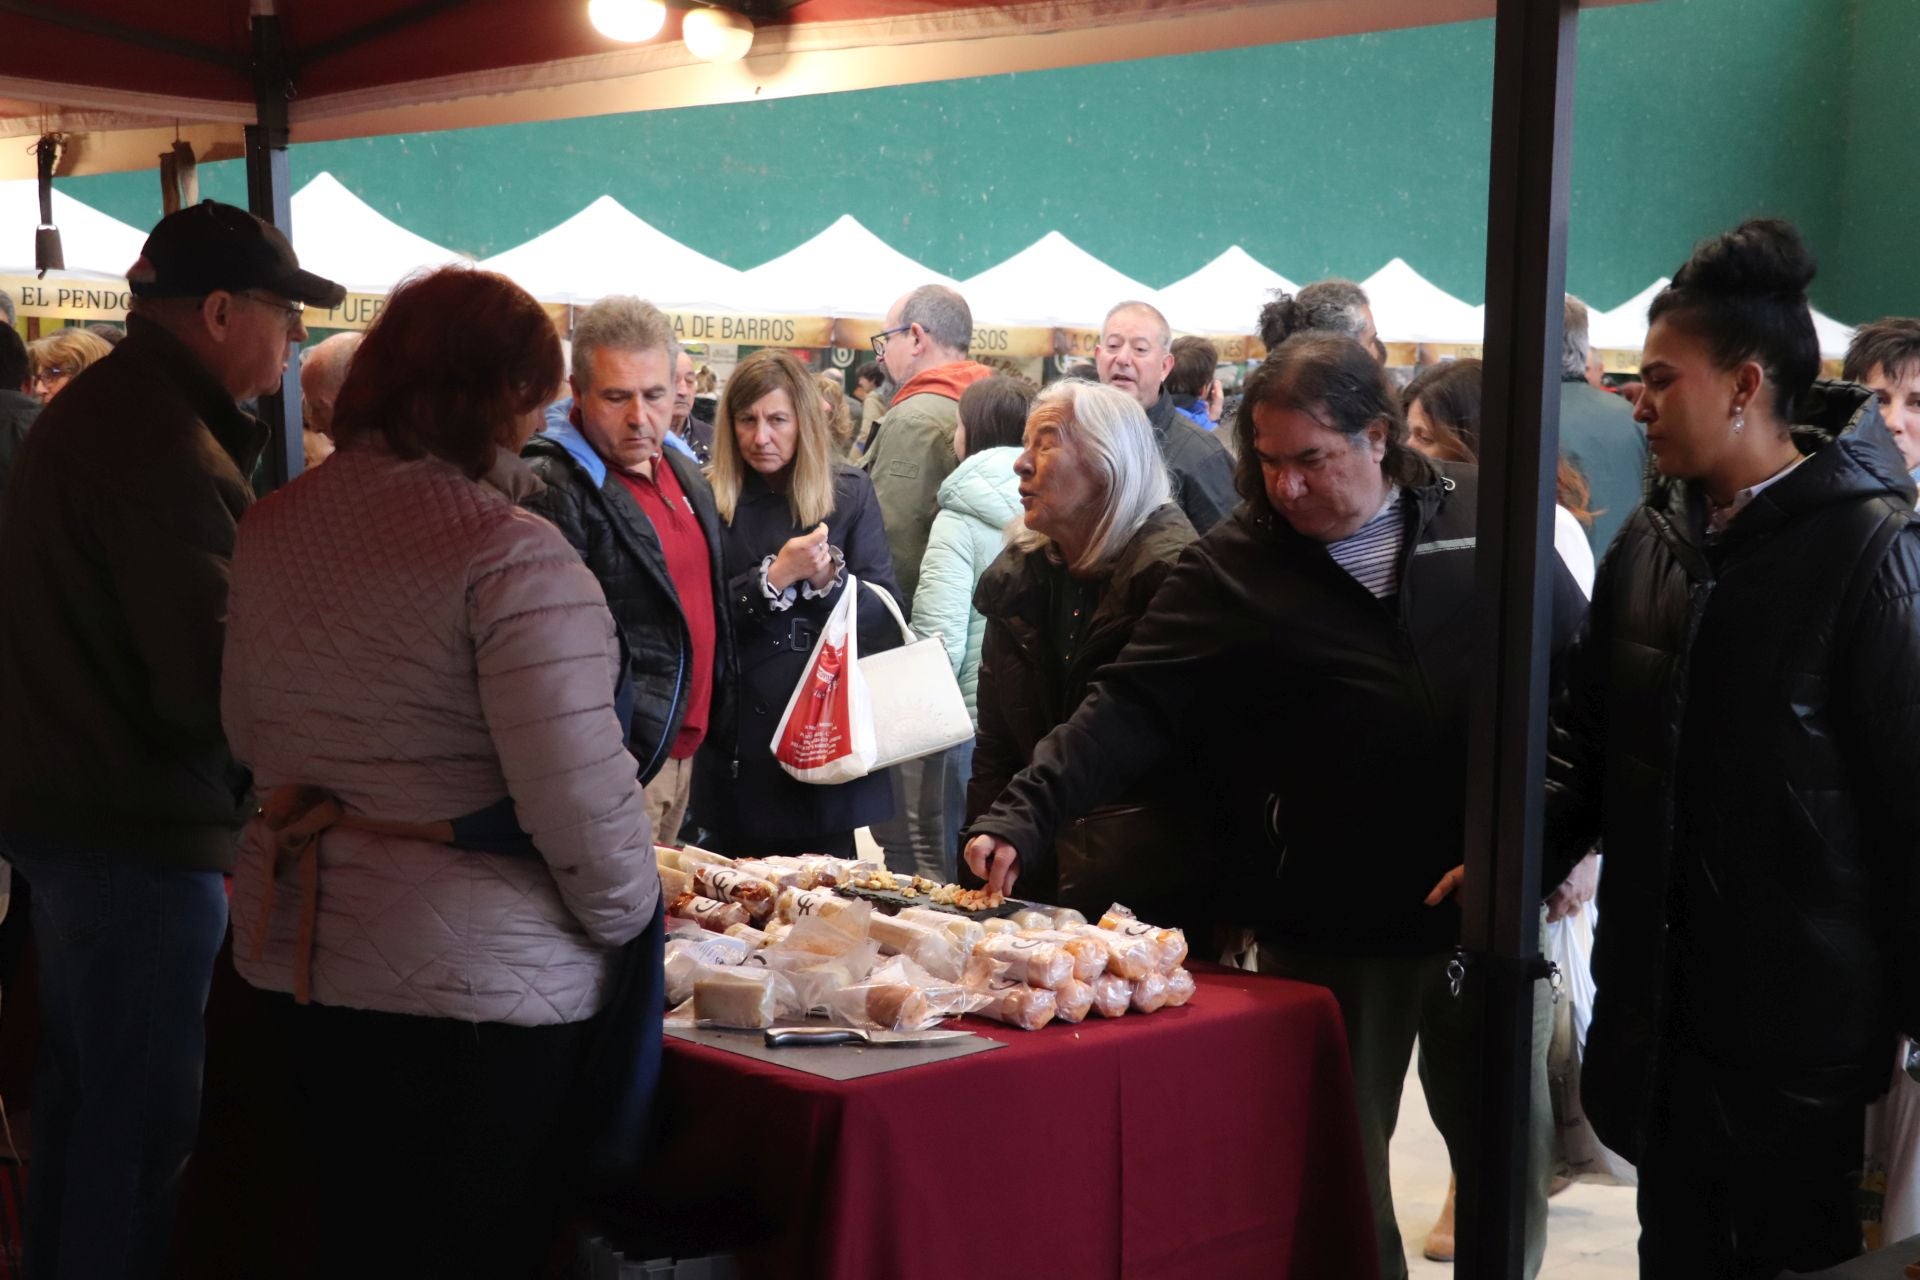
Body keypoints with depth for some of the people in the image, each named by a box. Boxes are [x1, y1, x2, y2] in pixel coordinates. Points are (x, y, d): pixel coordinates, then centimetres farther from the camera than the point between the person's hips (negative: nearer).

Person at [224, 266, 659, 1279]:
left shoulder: (273, 526, 4)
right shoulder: (513, 558, -20)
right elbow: (578, 792, -22)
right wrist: (627, 920, -6)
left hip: (292, 946, 7)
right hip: (477, 975, -7)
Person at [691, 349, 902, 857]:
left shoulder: (850, 492, 2)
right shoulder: (710, 498, 1)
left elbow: (886, 611, -1)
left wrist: (830, 579, -19)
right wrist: (774, 576, -19)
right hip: (742, 741, 0)